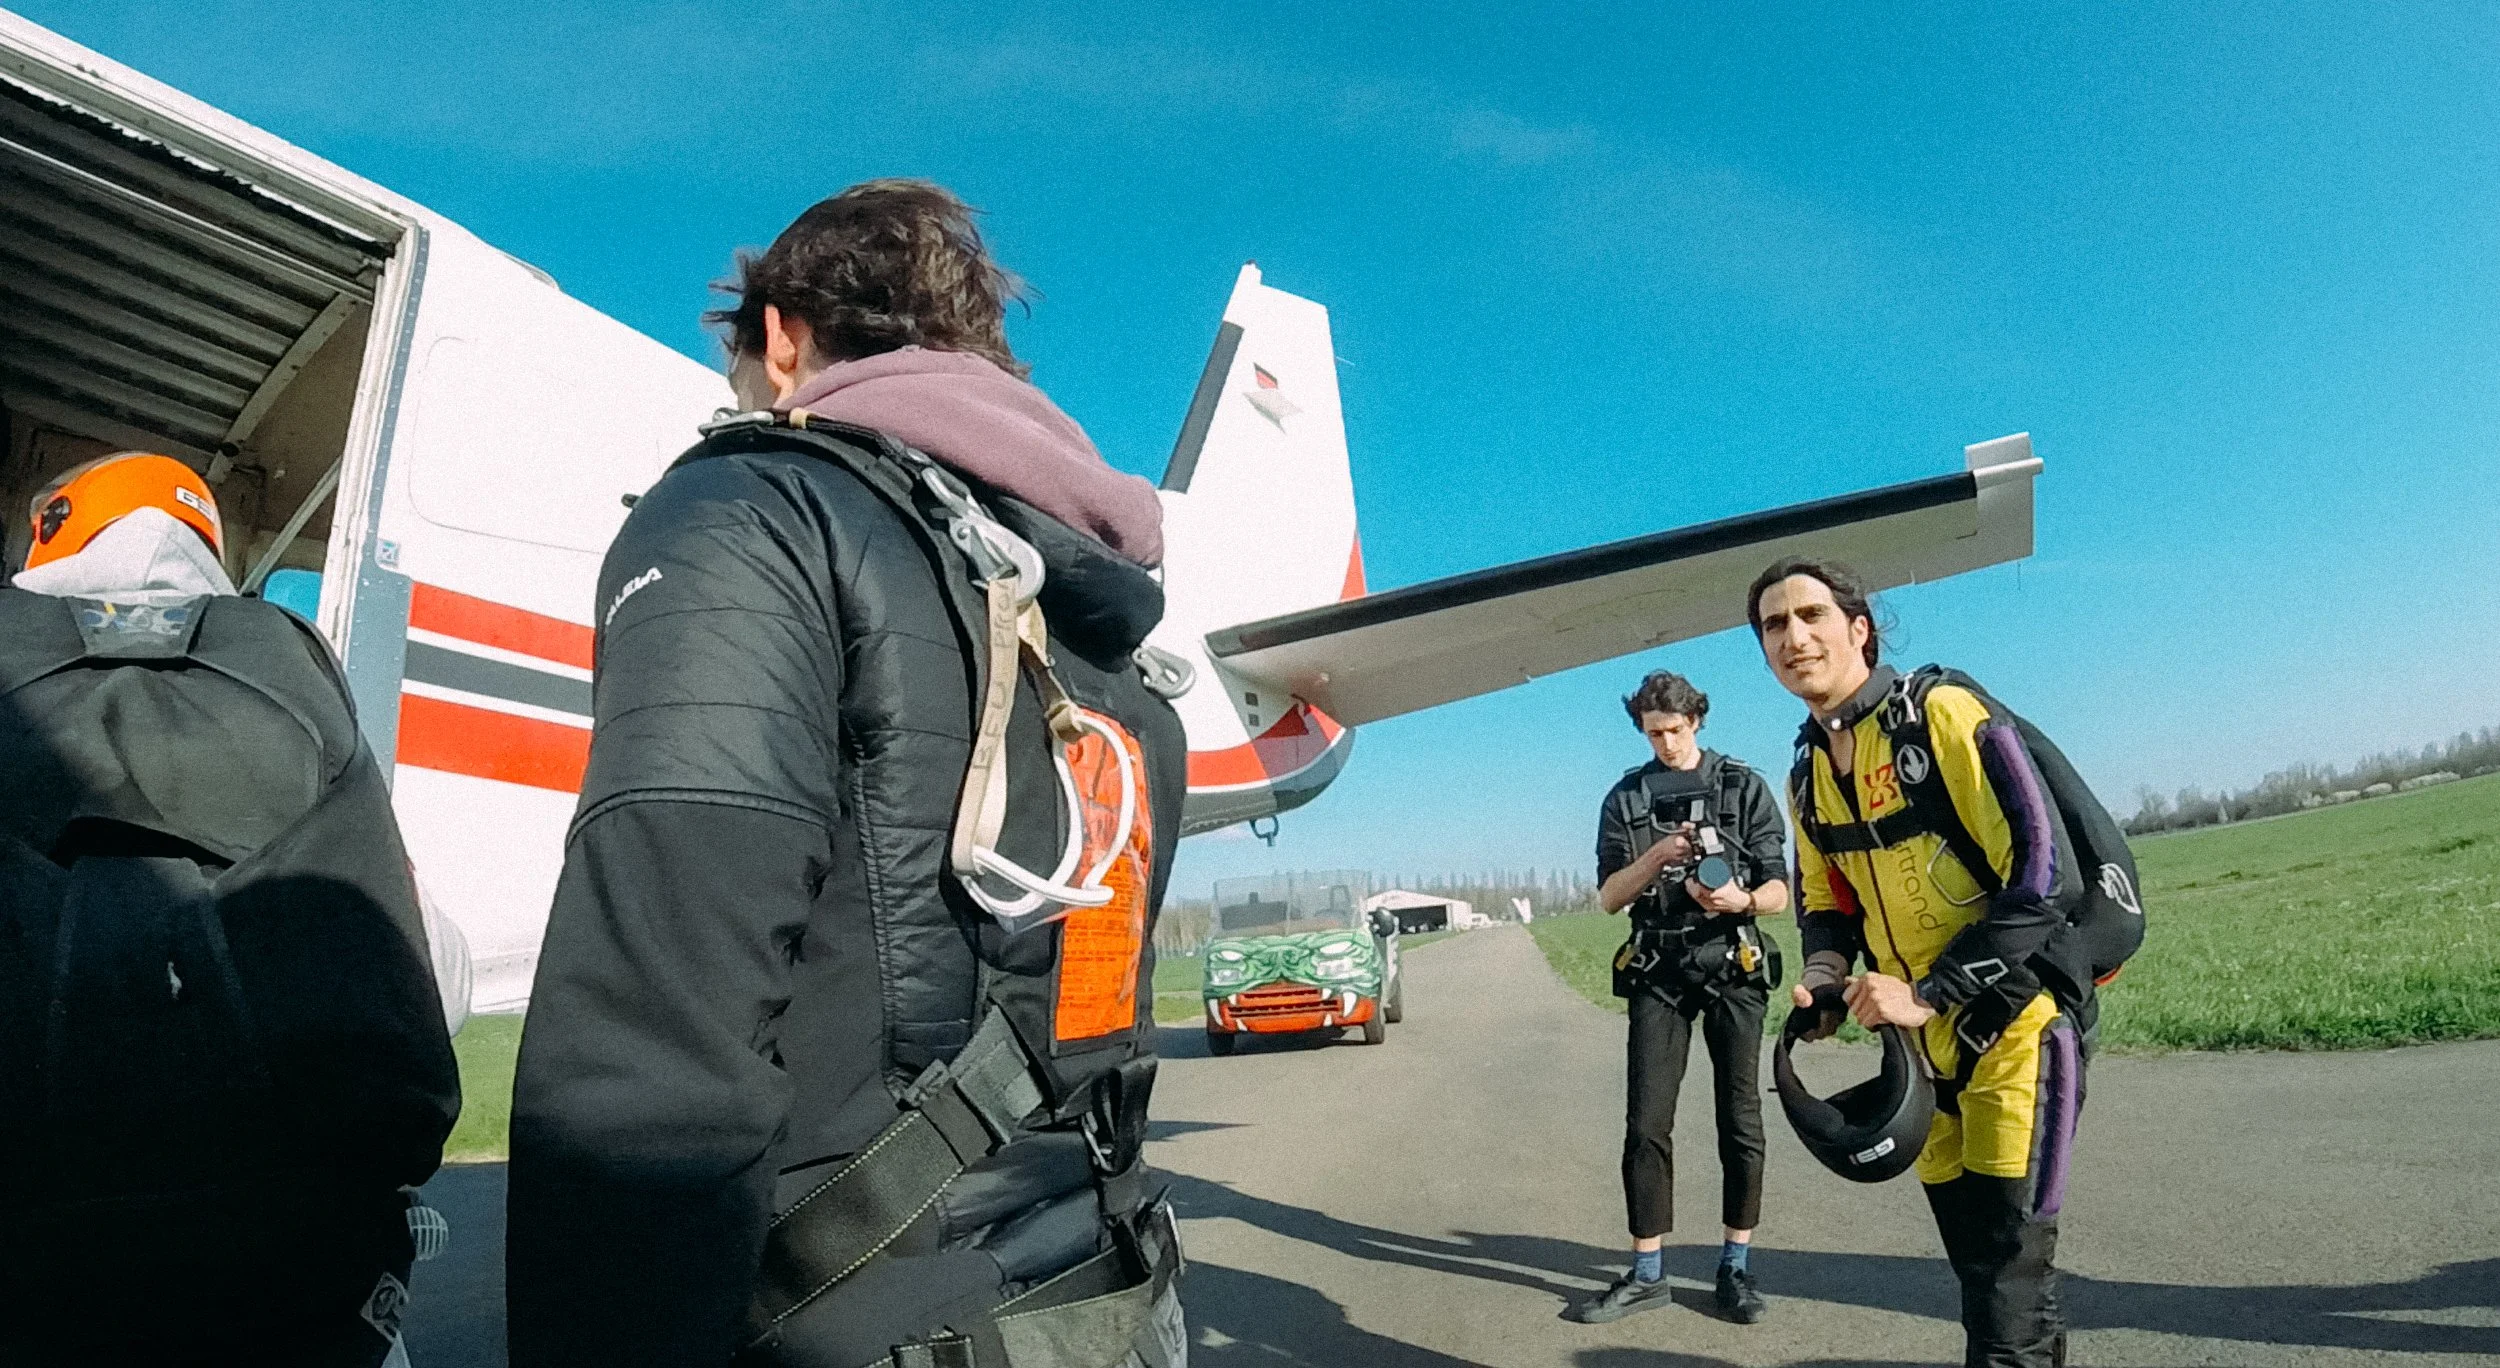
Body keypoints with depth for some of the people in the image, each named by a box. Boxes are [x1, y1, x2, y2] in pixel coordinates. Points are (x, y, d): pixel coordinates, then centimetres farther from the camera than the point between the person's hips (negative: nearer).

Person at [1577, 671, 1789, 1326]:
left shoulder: (1744, 787, 3)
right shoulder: (1625, 798, 8)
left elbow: (1779, 891, 0)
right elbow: (1608, 897, 3)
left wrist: (1740, 899, -22)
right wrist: (1656, 855, -14)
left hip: (1732, 965, -1)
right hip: (1658, 971, 1)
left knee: (1739, 1121, 3)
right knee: (1646, 1125, 0)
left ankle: (1735, 1268, 16)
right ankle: (1647, 1274, 10)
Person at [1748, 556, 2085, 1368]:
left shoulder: (1944, 716, -18)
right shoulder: (1809, 774, 5)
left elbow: (2045, 878, -22)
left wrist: (1926, 993, -24)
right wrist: (1823, 975, -4)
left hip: (2012, 1024, -7)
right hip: (1929, 1042, 7)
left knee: (2010, 1261, -5)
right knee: (1971, 1255, 16)